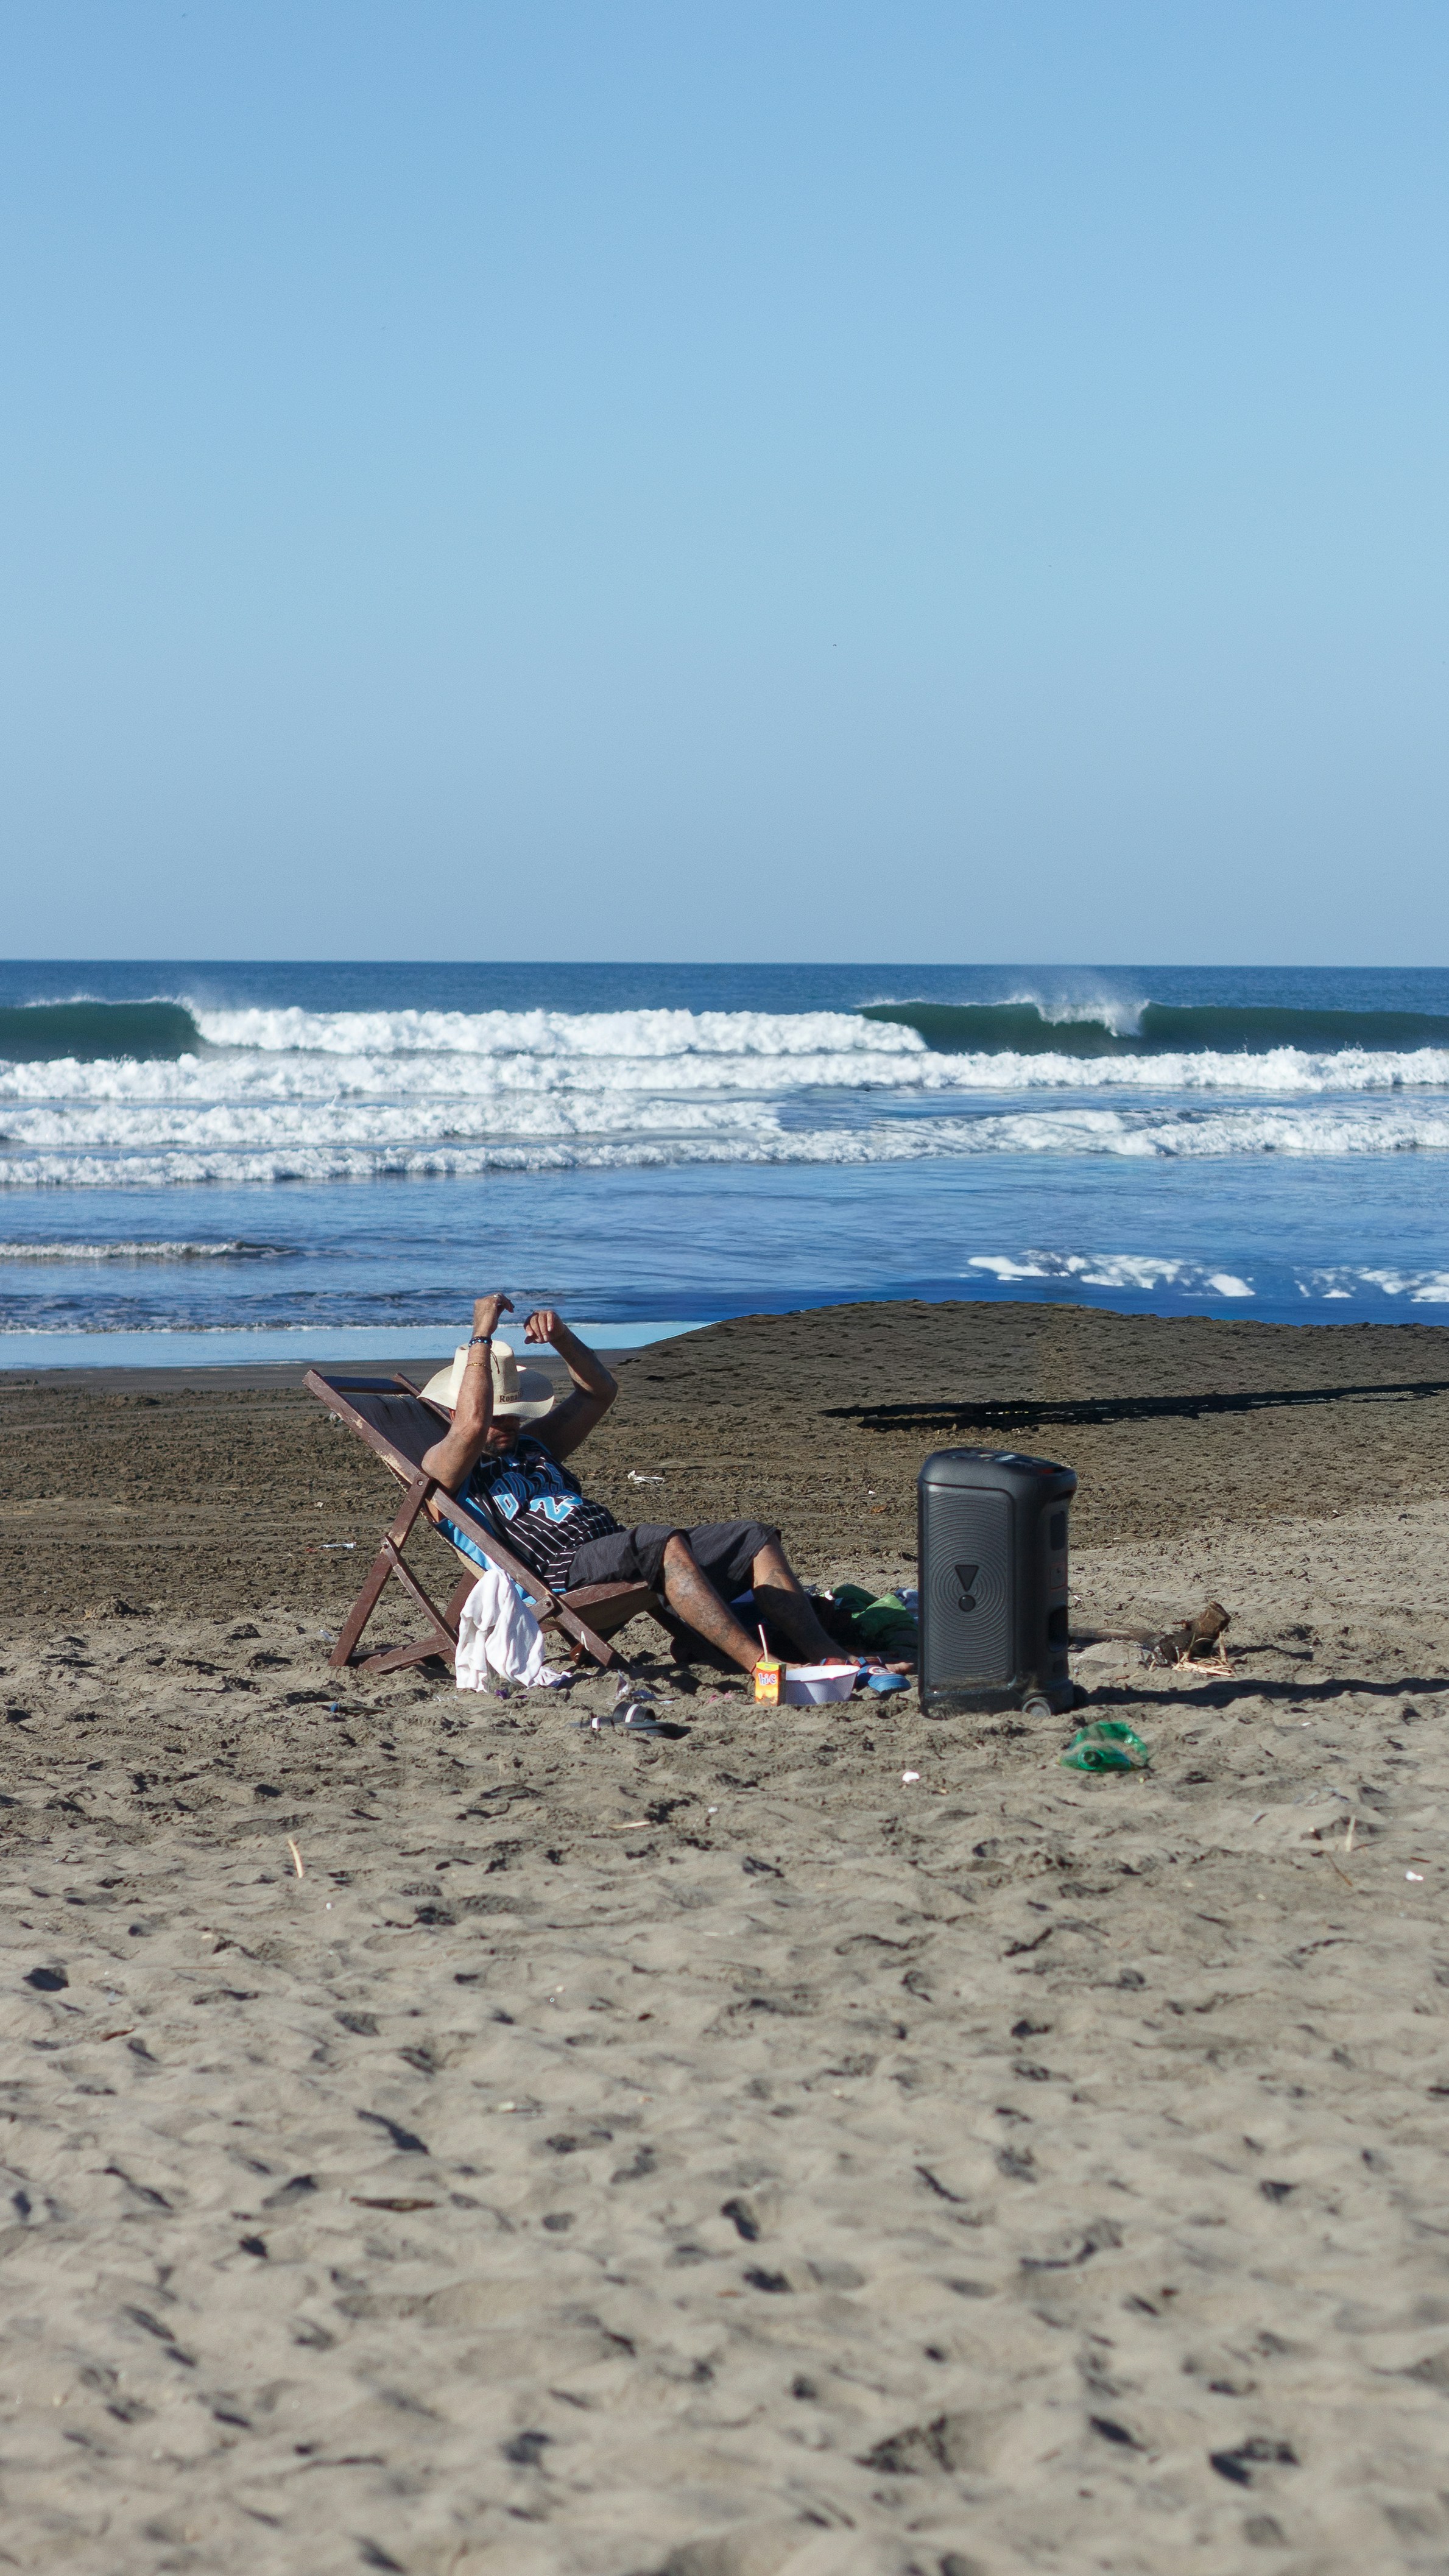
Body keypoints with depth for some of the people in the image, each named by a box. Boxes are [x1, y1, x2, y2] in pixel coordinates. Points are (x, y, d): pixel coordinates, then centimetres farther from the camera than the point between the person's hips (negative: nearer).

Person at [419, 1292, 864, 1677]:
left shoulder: (531, 1445, 33)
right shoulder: (443, 1468, 8)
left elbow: (599, 1392, 28)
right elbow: (472, 1425, -14)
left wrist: (561, 1338, 11)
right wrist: (481, 1336, -10)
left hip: (616, 1553, 9)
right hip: (560, 1574, -9)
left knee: (755, 1539, -5)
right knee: (662, 1542, -38)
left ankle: (823, 1655, -18)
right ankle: (759, 1667, -47)